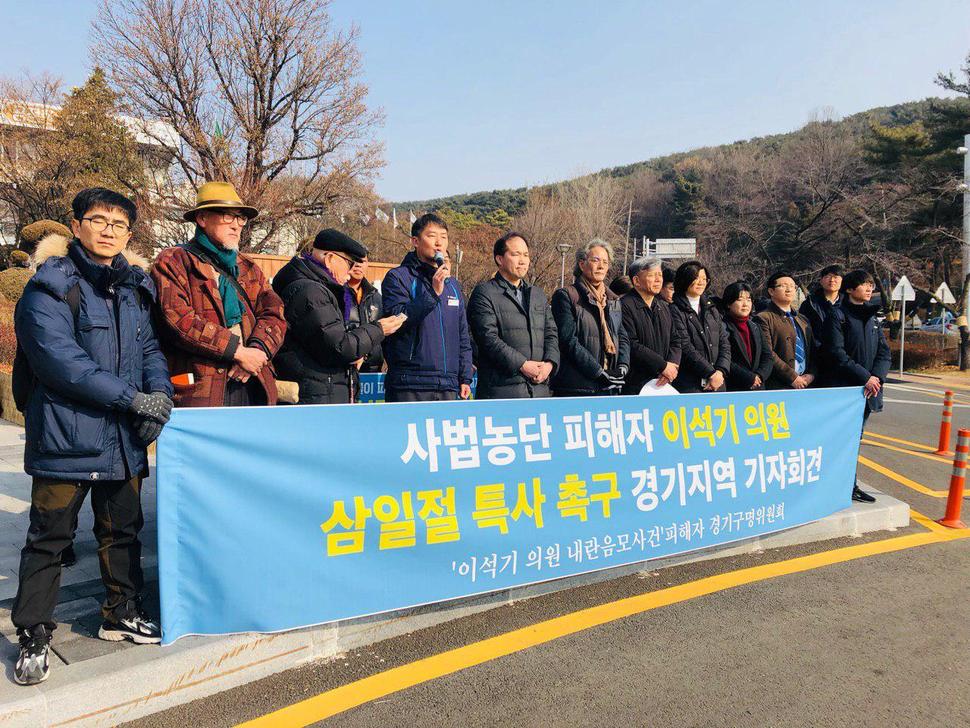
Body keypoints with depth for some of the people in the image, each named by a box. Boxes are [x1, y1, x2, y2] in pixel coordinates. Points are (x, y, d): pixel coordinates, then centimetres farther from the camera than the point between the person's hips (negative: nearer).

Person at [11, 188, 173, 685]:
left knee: (123, 530, 16)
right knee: (49, 537, 5)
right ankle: (33, 636, 20)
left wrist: (161, 391, -8)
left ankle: (122, 614, 33)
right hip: (65, 436, -6)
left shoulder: (133, 288, 12)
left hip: (124, 439, 6)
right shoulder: (50, 286, -8)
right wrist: (133, 398, -21)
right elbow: (60, 360, -19)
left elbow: (149, 348, 13)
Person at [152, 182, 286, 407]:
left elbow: (275, 314, 11)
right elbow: (178, 319, -10)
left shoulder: (248, 269, 23)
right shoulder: (173, 263, 4)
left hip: (253, 386, 5)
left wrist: (257, 351, -10)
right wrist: (238, 351, -13)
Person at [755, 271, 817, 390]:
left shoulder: (803, 320, 22)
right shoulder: (763, 319, -3)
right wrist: (792, 377, -13)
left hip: (805, 384, 6)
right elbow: (768, 354, -12)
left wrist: (811, 374, 3)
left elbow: (813, 351, 21)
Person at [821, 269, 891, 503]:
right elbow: (836, 353, -15)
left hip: (867, 388, 7)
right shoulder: (837, 315, -7)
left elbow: (884, 351, 10)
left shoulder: (872, 317, 14)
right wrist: (864, 376, -16)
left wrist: (877, 376, -7)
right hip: (842, 388, -7)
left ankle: (850, 486, 22)